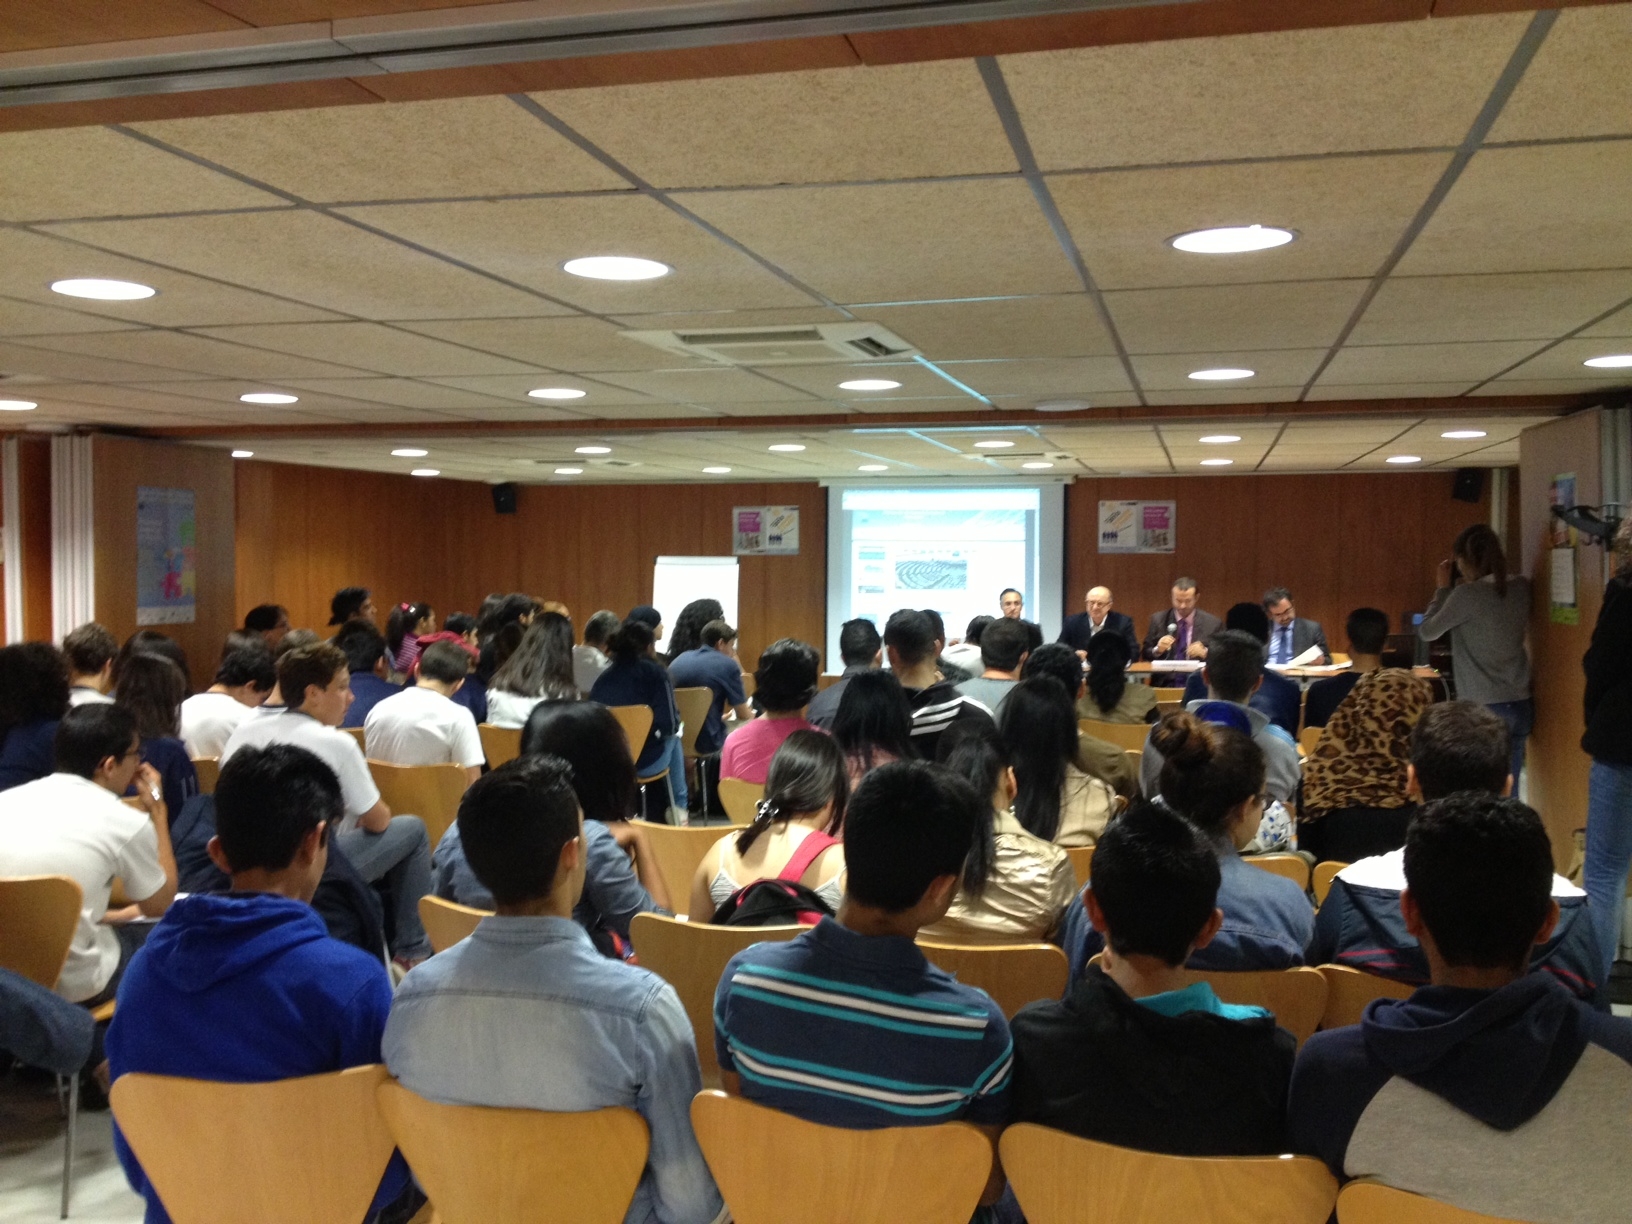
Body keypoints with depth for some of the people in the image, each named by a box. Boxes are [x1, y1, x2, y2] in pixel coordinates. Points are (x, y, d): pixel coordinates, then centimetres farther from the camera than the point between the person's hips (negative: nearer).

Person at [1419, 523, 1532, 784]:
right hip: (1520, 704, 6)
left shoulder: (1468, 594, -14)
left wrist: (1443, 589, 8)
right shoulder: (1521, 587, 4)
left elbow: (1427, 632, -3)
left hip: (1483, 707, -6)